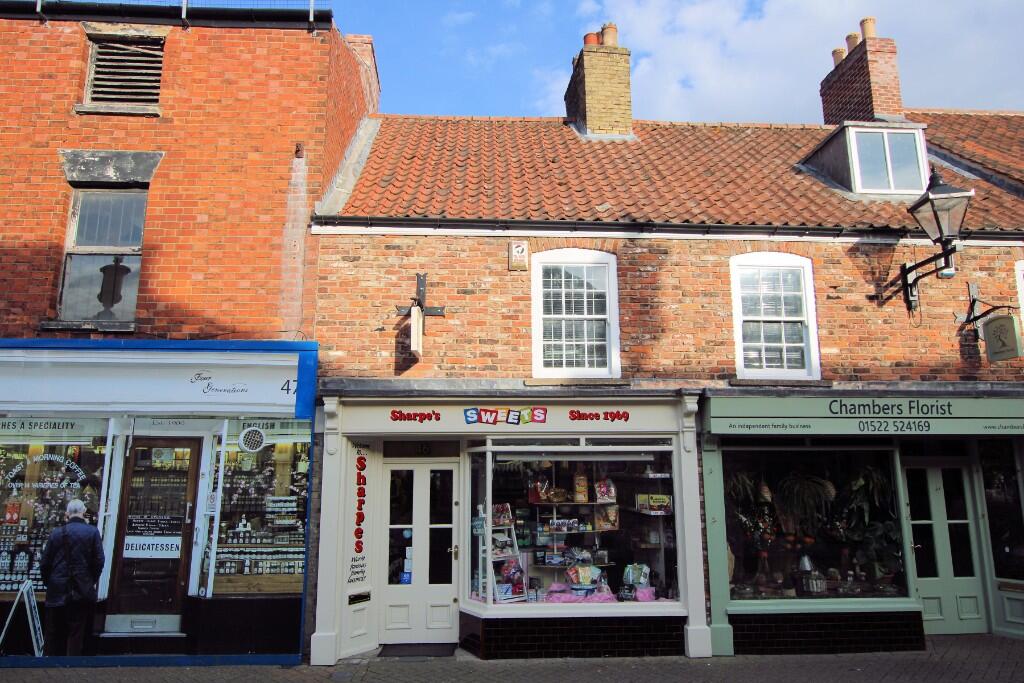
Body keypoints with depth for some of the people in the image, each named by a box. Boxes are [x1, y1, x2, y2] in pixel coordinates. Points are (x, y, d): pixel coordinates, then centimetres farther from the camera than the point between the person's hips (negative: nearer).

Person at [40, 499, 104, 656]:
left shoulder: (56, 533, 1)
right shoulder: (92, 532, -5)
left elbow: (44, 563, 2)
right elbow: (99, 561, -8)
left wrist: (49, 583, 17)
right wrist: (91, 582, 9)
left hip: (57, 592, 2)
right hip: (82, 591, -2)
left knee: (53, 633, 12)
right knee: (76, 632, 3)